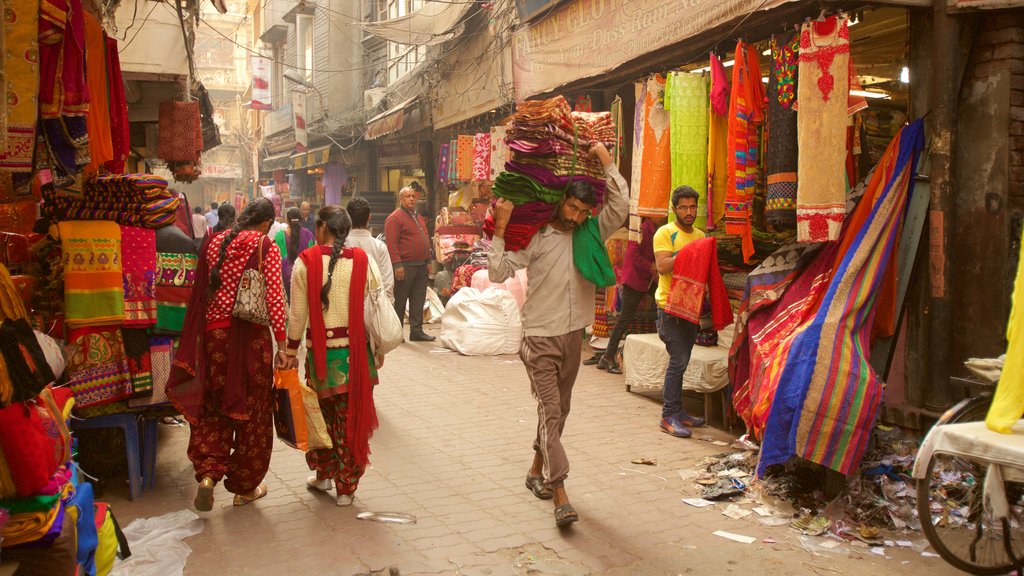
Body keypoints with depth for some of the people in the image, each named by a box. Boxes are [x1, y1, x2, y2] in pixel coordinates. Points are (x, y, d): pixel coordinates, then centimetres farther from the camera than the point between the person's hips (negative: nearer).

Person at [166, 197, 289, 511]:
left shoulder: (215, 243, 8)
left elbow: (201, 291, 11)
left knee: (213, 406, 16)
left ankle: (208, 473, -2)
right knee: (252, 410, 9)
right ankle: (244, 488, 20)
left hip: (213, 332, 4)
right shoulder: (266, 247, -6)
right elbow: (274, 297, -12)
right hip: (251, 335, -3)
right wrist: (282, 343, -9)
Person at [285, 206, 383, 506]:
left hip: (321, 348, 0)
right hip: (356, 347, 1)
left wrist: (291, 351, 9)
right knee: (352, 418, 9)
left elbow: (297, 313, -2)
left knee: (324, 412, 19)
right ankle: (346, 487, 17)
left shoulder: (306, 262, -5)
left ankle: (324, 474, 31)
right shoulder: (364, 260, -3)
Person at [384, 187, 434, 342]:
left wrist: (428, 261, 18)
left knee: (418, 300, 9)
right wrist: (397, 264, -21)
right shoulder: (394, 218, -8)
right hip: (405, 266, -8)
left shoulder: (419, 218, 20)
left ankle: (416, 330, 14)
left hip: (421, 266, 8)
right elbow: (391, 243, -15)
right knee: (399, 301, -1)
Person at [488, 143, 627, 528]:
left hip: (573, 336, 5)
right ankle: (560, 495, -11)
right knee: (549, 411, -9)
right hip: (540, 338, -5)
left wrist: (606, 162, -4)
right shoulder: (536, 238, -7)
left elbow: (620, 206, -3)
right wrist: (500, 228, -19)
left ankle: (537, 470, 34)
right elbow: (498, 272, -12)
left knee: (558, 409, 15)